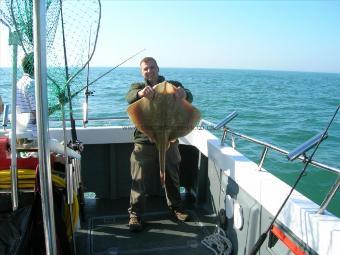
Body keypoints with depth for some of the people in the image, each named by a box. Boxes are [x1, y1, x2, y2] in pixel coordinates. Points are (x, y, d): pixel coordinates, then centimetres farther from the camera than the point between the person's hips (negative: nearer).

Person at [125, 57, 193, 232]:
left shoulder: (172, 85, 8)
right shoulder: (138, 87, 7)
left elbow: (189, 97, -11)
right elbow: (130, 97, -17)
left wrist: (183, 93, -38)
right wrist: (141, 93, -42)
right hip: (144, 141, -1)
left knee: (172, 177, 16)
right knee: (139, 180, 0)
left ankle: (175, 207, 36)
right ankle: (135, 214, 14)